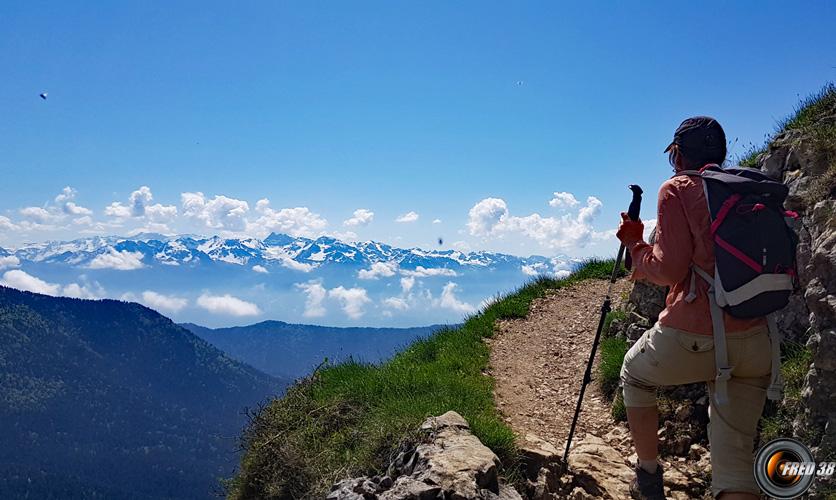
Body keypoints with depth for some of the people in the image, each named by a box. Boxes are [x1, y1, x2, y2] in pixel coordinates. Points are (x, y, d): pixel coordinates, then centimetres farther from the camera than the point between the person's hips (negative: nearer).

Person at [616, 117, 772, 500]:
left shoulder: (677, 189, -2)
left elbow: (670, 270, -10)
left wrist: (634, 243, 9)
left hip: (694, 337, -5)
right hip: (756, 344, 5)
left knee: (634, 376, 26)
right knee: (735, 461, 9)